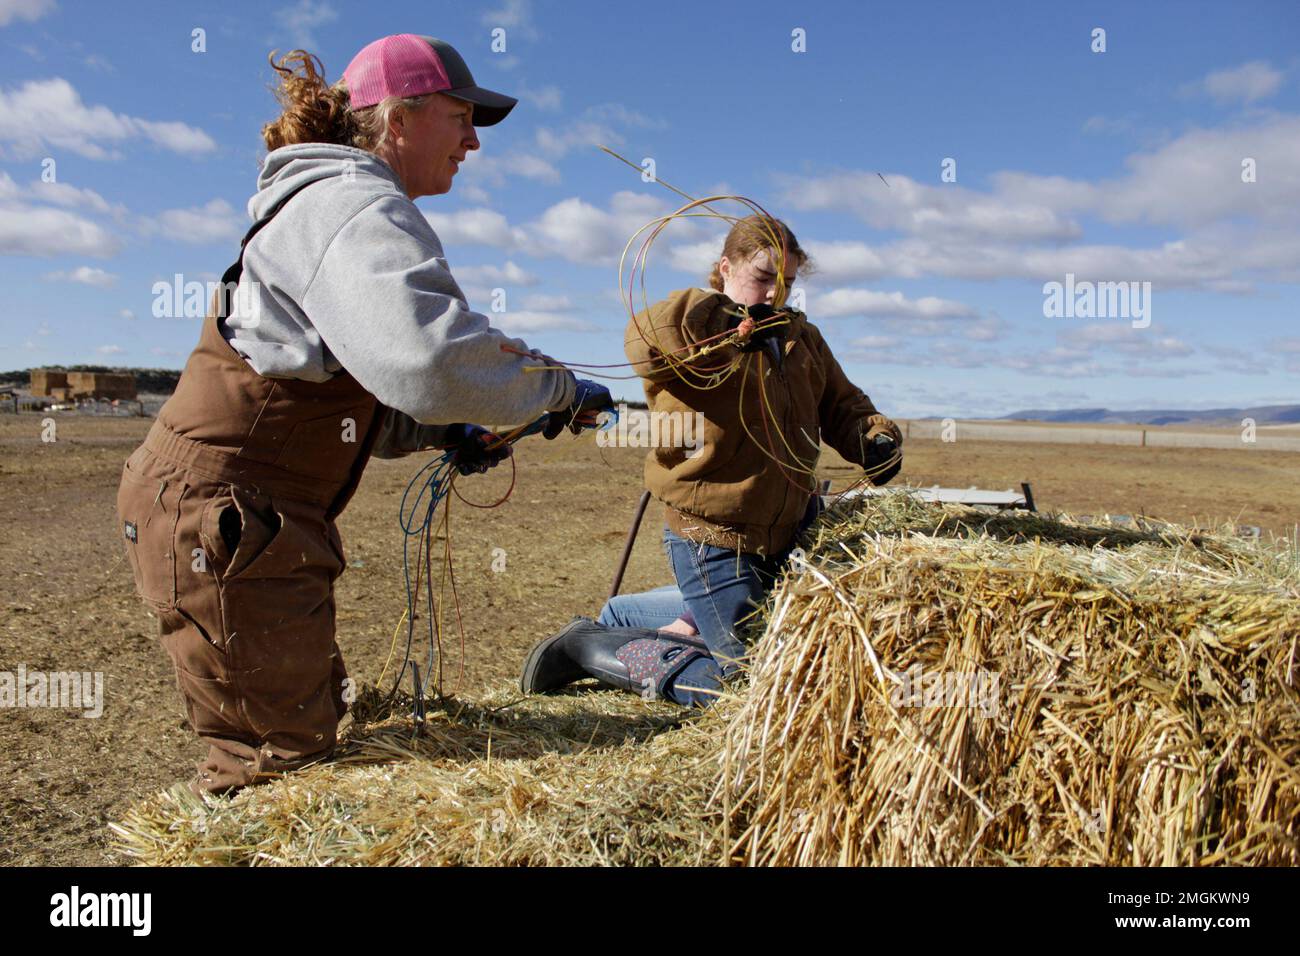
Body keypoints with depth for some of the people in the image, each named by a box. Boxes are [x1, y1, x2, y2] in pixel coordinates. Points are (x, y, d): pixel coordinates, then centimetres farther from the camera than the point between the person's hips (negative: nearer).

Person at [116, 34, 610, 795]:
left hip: (225, 515, 11)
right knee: (284, 752, -3)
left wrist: (445, 431, 7)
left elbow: (352, 387, 22)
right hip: (222, 512, -11)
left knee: (315, 721, 17)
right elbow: (426, 357, -33)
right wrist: (559, 389, -17)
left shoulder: (337, 205, 20)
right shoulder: (353, 205, -15)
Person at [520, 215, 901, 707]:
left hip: (786, 533, 8)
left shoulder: (801, 337, 12)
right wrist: (739, 327, -34)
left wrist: (876, 439, -6)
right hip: (716, 539, -8)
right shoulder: (697, 325, -12)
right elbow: (648, 338, -35)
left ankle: (618, 616, 39)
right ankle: (589, 648, 6)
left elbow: (843, 404, 15)